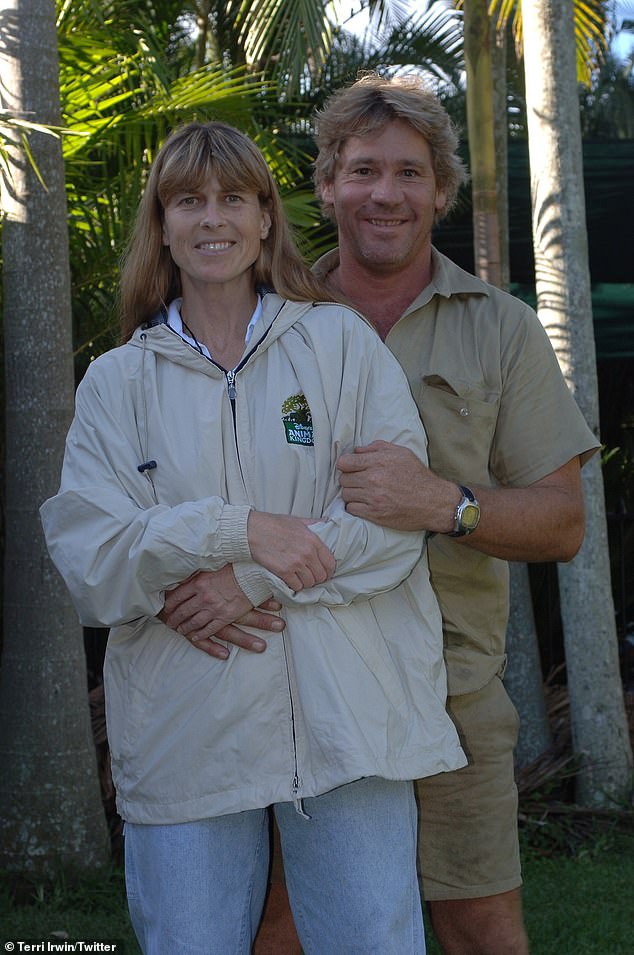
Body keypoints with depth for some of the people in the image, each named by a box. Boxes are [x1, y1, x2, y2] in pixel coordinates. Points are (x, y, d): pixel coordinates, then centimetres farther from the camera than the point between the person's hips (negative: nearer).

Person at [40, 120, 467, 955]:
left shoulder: (341, 341, 6)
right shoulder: (117, 382, 8)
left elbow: (398, 516, -4)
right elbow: (87, 558, -3)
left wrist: (251, 581, -14)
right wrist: (240, 529, -15)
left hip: (343, 726, -1)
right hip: (184, 743, 1)